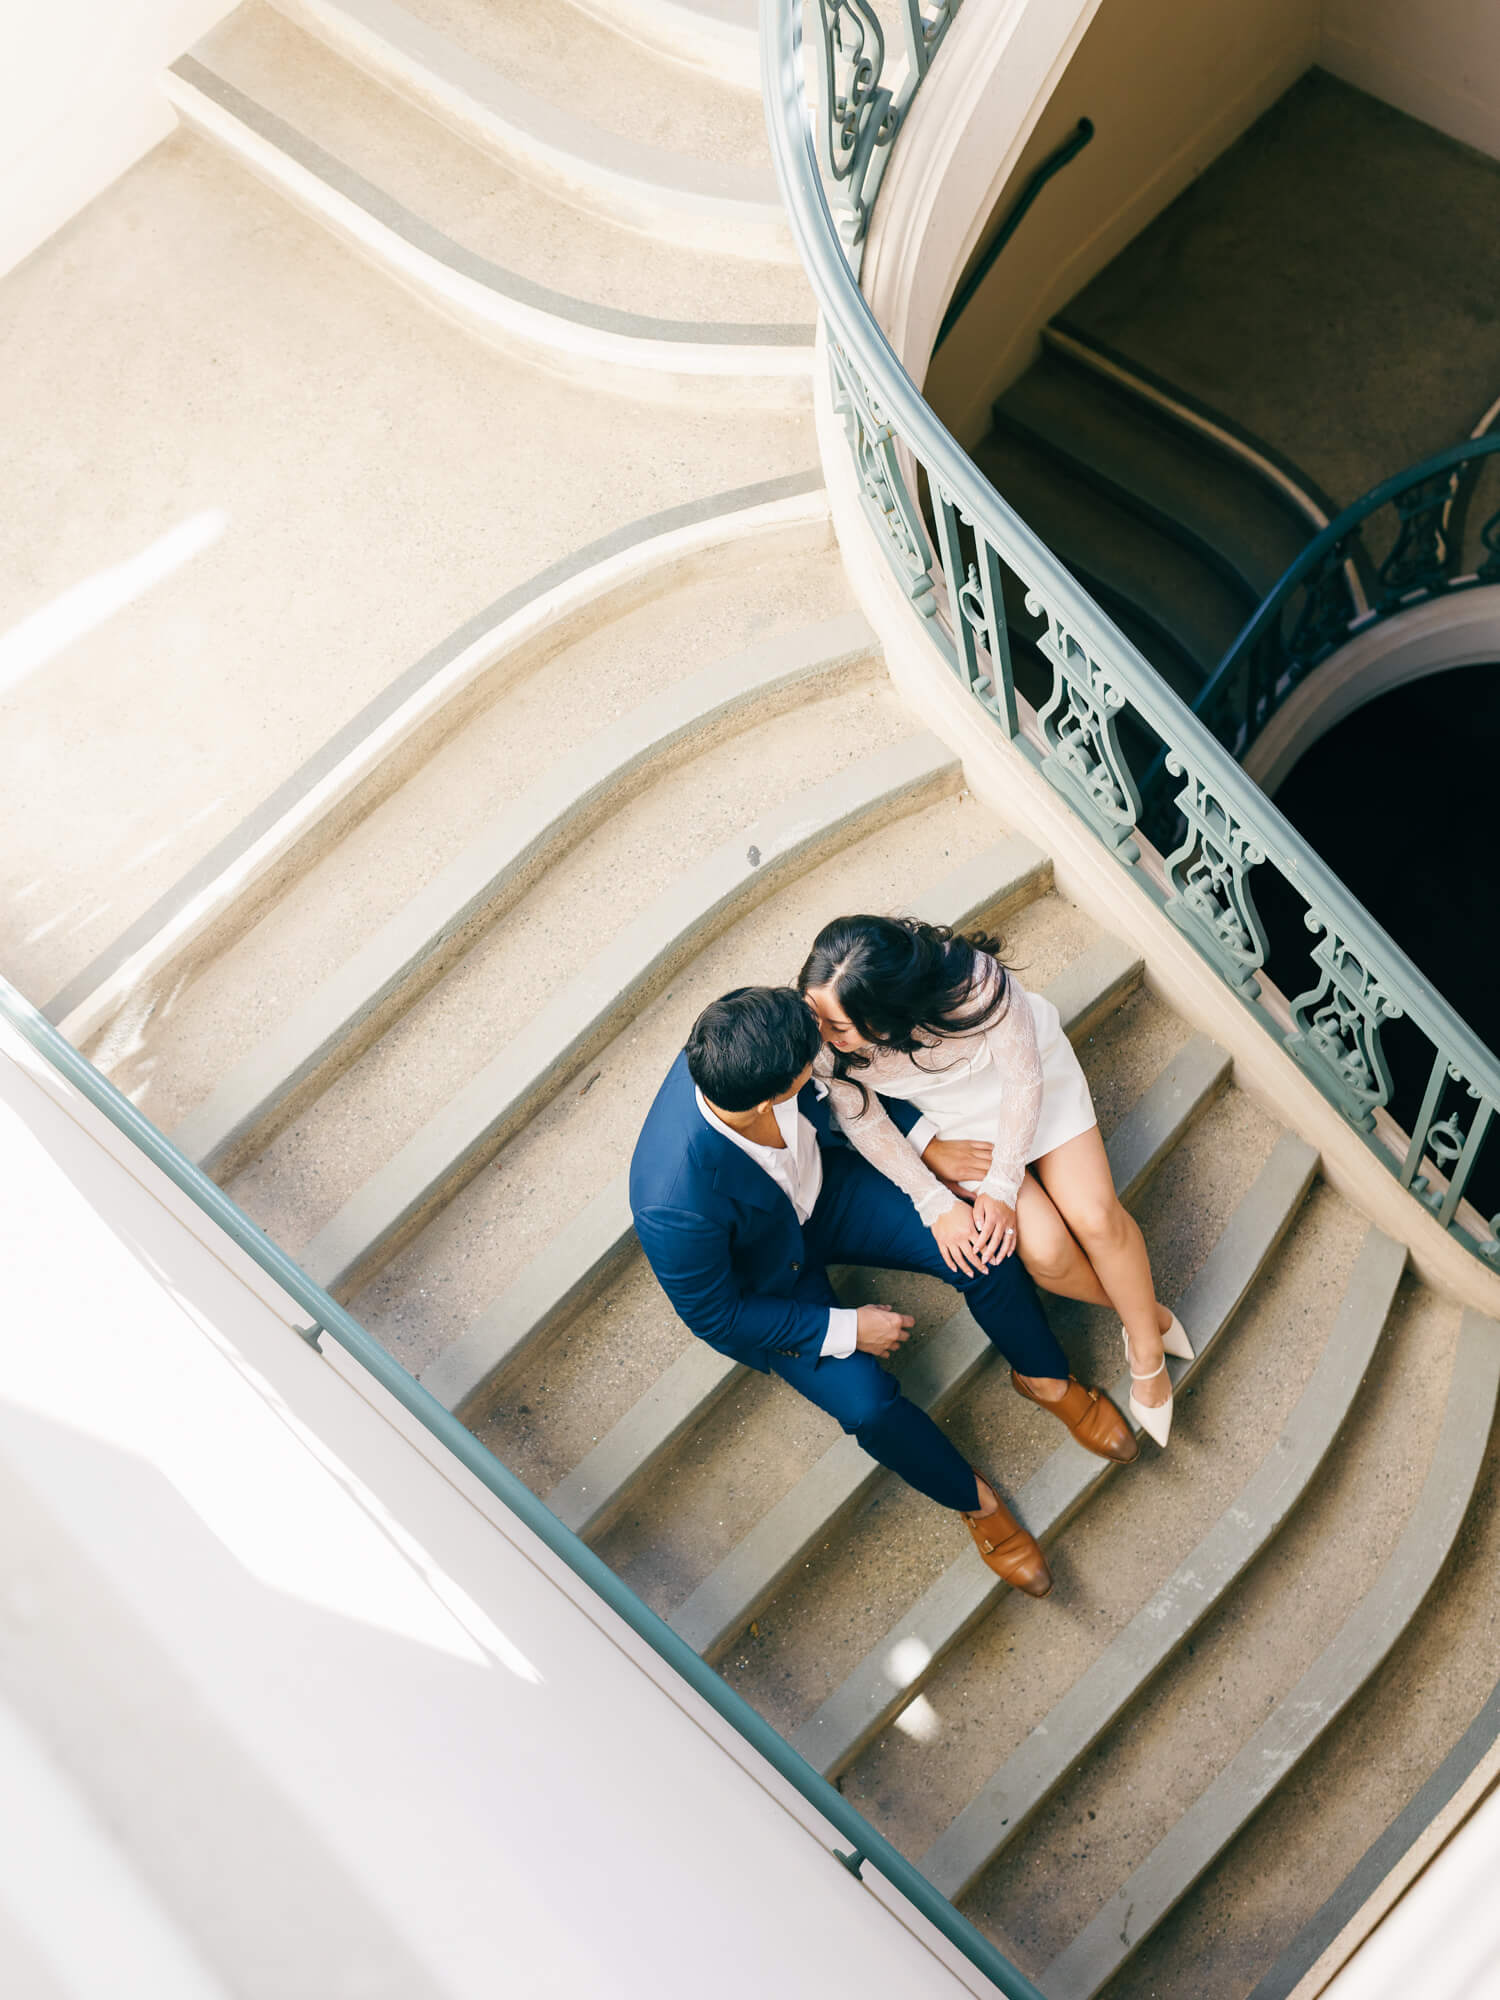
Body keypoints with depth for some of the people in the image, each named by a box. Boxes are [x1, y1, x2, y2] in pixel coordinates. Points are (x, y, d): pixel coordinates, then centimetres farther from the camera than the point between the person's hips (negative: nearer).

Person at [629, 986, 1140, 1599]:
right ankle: (974, 1501, 13)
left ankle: (1047, 1379, 20)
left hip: (824, 1185, 5)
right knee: (867, 1403, -19)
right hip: (767, 1284, -4)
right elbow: (714, 1316, -23)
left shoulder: (747, 1041, -30)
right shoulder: (674, 1204, -43)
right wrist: (843, 1330, -18)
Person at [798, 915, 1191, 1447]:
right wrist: (935, 1202, -16)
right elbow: (862, 1117, -14)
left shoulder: (973, 982, -40)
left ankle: (1147, 1353, 14)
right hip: (949, 1117, 1)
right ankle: (1151, 1314, 16)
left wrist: (1001, 1186, -20)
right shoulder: (819, 1036, -32)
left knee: (1096, 1217, -14)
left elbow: (1024, 1077, -22)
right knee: (1044, 1250, -15)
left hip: (1029, 1069, -1)